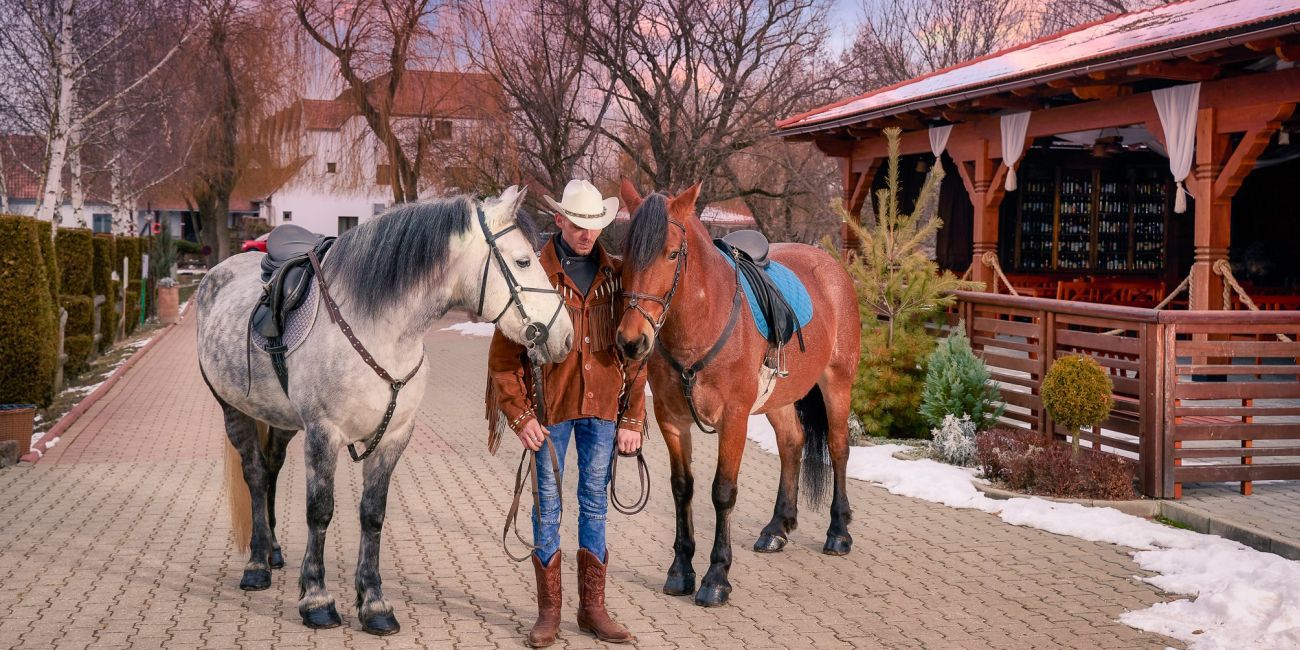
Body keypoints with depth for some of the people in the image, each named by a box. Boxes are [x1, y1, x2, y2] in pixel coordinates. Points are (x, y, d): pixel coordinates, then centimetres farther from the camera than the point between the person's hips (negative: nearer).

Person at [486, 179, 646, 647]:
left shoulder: (616, 274, 3)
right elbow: (504, 353, -4)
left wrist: (633, 418, 3)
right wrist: (519, 416, -9)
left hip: (601, 407, 2)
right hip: (550, 408, -2)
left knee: (595, 504, 9)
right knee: (547, 506, 6)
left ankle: (593, 608, 20)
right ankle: (548, 612, 16)